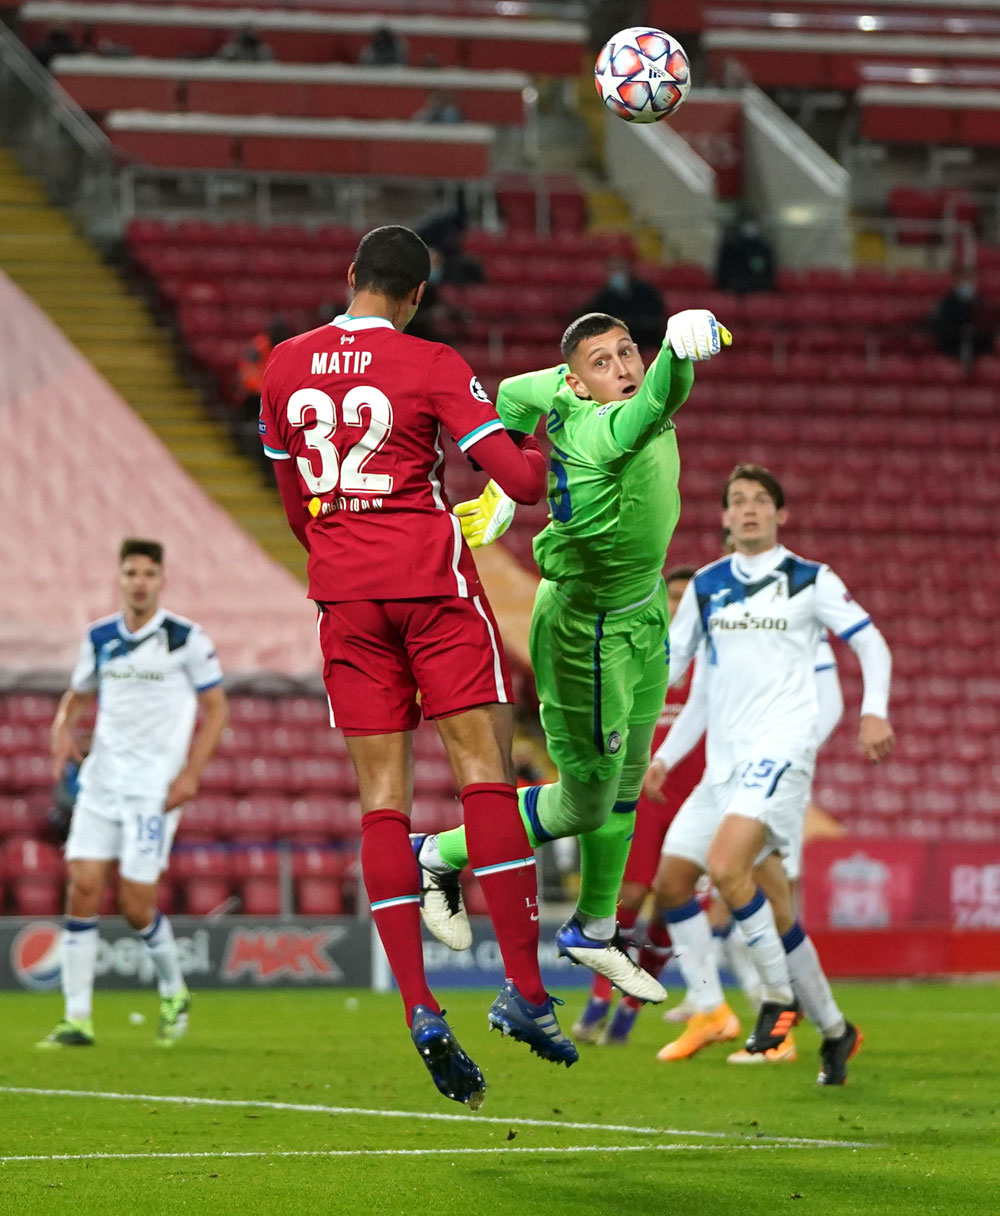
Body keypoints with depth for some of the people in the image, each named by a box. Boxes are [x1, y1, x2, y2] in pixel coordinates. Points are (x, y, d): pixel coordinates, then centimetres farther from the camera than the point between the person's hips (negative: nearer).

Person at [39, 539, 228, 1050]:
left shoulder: (186, 638, -4)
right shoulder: (98, 638, 8)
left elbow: (216, 709, -1)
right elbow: (76, 696, 21)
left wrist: (191, 774, -11)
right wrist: (64, 730, -2)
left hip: (156, 785, -4)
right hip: (101, 778, 4)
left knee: (135, 903, -7)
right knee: (83, 888, -7)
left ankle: (174, 992, 21)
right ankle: (78, 1018, -4)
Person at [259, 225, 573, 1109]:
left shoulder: (284, 368, 9)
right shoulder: (431, 366, -6)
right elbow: (522, 482, -9)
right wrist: (540, 451, 13)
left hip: (343, 594, 4)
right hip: (432, 579, -4)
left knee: (382, 794, 2)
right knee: (486, 769, -1)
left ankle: (420, 1011, -7)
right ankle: (524, 989, -6)